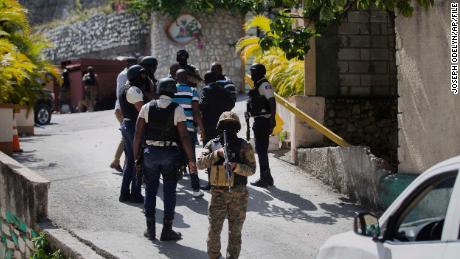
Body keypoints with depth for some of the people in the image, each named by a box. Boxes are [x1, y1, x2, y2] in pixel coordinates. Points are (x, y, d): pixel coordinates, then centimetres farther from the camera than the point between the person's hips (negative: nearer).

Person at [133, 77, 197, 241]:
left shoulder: (147, 107, 0)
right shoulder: (177, 110, -7)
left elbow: (138, 134, -1)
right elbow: (184, 137, -11)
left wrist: (136, 156, 6)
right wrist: (191, 160, -7)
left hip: (150, 153, 2)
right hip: (170, 154, -2)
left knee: (150, 191, 13)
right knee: (169, 191, 8)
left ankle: (150, 229, 19)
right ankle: (167, 231, 12)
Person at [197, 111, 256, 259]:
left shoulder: (244, 146, 1)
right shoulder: (212, 145, 5)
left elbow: (251, 169, -4)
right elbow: (200, 164, -5)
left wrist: (236, 166, -21)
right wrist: (217, 154, -16)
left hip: (238, 195, -1)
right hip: (218, 193, 1)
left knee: (235, 231, 7)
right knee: (214, 230, 2)